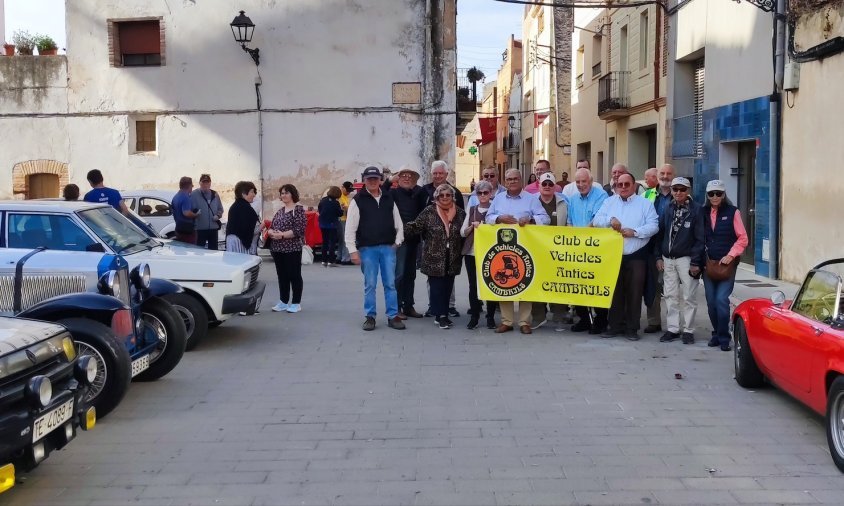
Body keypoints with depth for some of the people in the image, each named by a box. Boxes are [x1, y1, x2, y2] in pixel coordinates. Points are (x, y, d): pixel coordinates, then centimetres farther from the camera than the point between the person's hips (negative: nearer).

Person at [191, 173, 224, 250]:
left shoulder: (215, 195, 11)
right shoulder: (194, 194, -5)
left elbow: (220, 208, 17)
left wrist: (218, 215, 0)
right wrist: (195, 213, -24)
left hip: (214, 228, 5)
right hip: (200, 228, -5)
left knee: (213, 249, 12)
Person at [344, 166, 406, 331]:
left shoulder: (389, 200, 11)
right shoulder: (358, 201, -1)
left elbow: (398, 224, 15)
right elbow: (350, 228, -4)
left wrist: (397, 242, 2)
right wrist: (353, 251, -9)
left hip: (388, 248, 3)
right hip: (367, 249, -3)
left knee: (390, 283, 4)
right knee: (370, 284, 4)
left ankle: (393, 316, 11)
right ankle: (370, 317, 14)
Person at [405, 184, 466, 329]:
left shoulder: (460, 213, 8)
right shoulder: (429, 212, -1)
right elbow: (416, 227, -4)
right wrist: (401, 227, -17)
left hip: (452, 258, 3)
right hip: (434, 257, -3)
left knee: (448, 286, 8)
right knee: (437, 286, -3)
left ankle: (443, 314, 17)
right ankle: (440, 315, 3)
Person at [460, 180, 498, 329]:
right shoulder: (472, 210, 11)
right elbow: (462, 232, 8)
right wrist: (472, 226, -10)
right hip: (471, 252, 2)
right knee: (473, 285, 4)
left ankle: (490, 317, 9)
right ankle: (474, 316, 13)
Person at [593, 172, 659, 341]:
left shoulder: (645, 204, 3)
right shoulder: (609, 202, 11)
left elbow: (653, 226, -6)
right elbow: (596, 220, 3)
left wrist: (634, 231, -18)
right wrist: (610, 220, -15)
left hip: (636, 256, -2)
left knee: (634, 293, 0)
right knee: (615, 292, 8)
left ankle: (632, 328, 9)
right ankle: (615, 326, 17)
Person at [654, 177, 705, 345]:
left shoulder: (696, 209, -5)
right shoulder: (668, 209, 9)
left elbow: (699, 237, -8)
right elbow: (660, 233, 12)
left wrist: (695, 262, -12)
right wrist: (658, 256, 5)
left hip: (686, 259, -5)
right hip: (668, 259, 5)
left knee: (689, 297, 0)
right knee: (670, 296, 8)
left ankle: (688, 330, 9)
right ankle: (672, 329, 16)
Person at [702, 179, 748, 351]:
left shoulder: (732, 212, -2)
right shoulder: (704, 213, 7)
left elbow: (743, 239, -2)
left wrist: (731, 255, -12)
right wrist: (701, 258, 0)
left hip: (726, 264, -4)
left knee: (721, 300, -12)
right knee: (711, 302, 7)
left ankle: (724, 338, -2)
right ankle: (717, 334, 23)